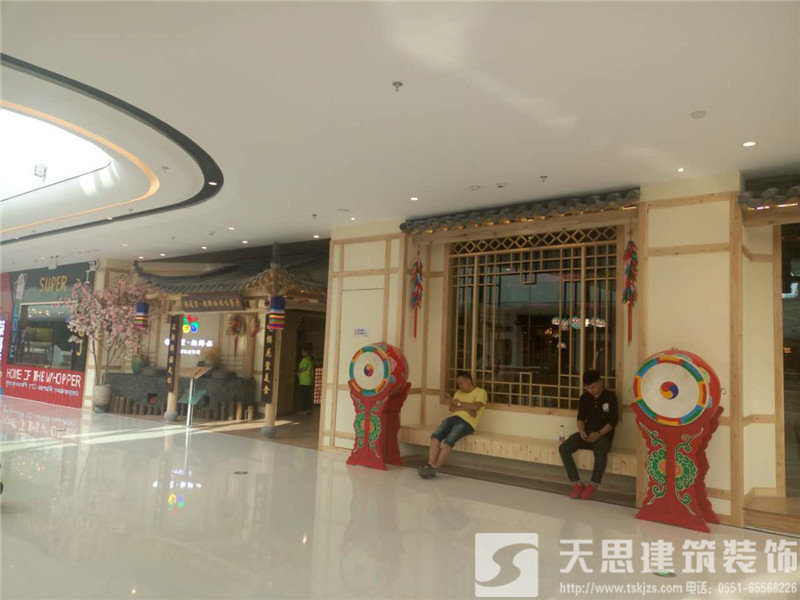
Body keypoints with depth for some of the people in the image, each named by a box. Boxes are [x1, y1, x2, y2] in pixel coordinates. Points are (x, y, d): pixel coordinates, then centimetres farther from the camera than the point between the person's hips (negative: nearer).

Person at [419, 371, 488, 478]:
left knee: (449, 440, -30)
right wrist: (466, 409, -4)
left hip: (467, 422, -6)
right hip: (454, 418, 6)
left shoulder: (481, 392, 7)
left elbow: (475, 407, -11)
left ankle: (435, 468, -26)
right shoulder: (459, 392, 25)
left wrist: (459, 404, -4)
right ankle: (431, 465, -28)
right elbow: (451, 408, 11)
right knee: (435, 436, -23)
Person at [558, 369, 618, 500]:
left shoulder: (610, 397, -5)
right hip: (587, 434, 5)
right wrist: (581, 431, -14)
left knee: (600, 453, -39)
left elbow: (613, 421, -8)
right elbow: (581, 418, 8)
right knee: (563, 448, -21)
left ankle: (593, 485, -13)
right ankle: (577, 484, -14)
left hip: (603, 436, -4)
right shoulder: (584, 398, 7)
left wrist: (599, 434, -22)